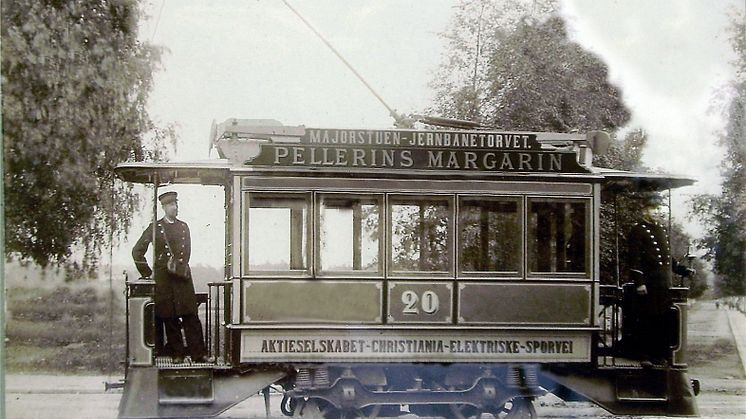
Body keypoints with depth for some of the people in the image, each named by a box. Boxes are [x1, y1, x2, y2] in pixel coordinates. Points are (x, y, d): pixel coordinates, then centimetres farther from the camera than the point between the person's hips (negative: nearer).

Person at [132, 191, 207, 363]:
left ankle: (197, 353, -3)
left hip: (183, 276, 3)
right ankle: (177, 353, 9)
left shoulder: (184, 227, 14)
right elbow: (137, 252, 5)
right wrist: (148, 273, 4)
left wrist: (182, 267, 7)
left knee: (191, 315, -3)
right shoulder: (155, 228, 2)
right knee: (170, 317, 1)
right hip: (163, 278, -2)